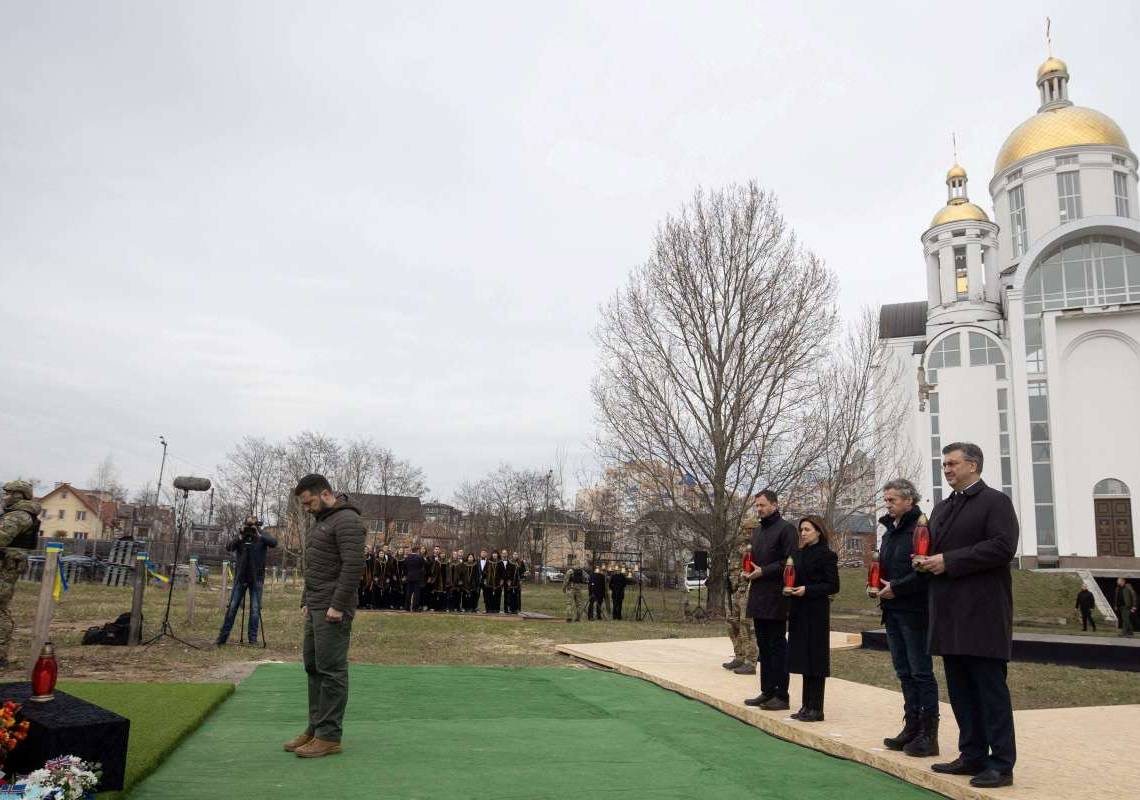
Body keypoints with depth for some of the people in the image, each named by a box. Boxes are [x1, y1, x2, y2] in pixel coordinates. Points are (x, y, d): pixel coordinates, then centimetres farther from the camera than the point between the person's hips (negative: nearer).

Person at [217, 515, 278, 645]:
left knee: (255, 609, 1)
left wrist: (260, 535, -29)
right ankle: (223, 637, 9)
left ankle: (253, 638, 9)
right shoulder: (240, 535, 2)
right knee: (232, 607, 2)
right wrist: (240, 537, -25)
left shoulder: (262, 536, -1)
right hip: (240, 576, 1)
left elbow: (274, 542, -19)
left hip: (257, 577, -1)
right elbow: (228, 547, -11)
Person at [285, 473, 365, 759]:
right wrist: (306, 601, 18)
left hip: (333, 609, -10)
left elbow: (353, 565, -22)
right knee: (313, 667, 14)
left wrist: (337, 606, -23)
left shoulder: (346, 520, -14)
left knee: (331, 670, -5)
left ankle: (329, 736, 1)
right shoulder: (321, 521, 18)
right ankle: (315, 728, 22)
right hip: (315, 607, 10)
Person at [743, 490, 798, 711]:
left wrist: (763, 571, -17)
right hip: (758, 597, 8)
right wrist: (749, 569, 6)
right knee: (763, 646, 12)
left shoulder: (786, 529, -8)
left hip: (775, 598, -8)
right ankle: (767, 692, 20)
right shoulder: (757, 531, 18)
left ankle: (781, 696, 4)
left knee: (777, 646, -3)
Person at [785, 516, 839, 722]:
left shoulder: (827, 555, -7)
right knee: (803, 659, 9)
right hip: (798, 612, 7)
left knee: (815, 658, -2)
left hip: (816, 612, -7)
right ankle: (807, 706, 17)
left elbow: (833, 586, -11)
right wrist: (789, 588, 2)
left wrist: (807, 590, -18)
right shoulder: (798, 554, 13)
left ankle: (816, 708, 4)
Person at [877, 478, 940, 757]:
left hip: (914, 611, -9)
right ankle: (912, 726, 22)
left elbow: (925, 570, -21)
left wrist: (896, 587, -17)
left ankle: (929, 734, 5)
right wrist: (877, 584, 6)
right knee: (904, 673, 14)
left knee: (921, 672, -2)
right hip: (893, 611, 9)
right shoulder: (890, 530, 14)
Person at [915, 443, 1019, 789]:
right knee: (961, 689, 12)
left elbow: (1002, 546, -17)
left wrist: (948, 561, -18)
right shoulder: (942, 508, 19)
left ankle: (1001, 764, 4)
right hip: (950, 612, 8)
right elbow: (934, 548, 26)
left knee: (991, 688, -3)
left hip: (982, 612, -8)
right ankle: (973, 755, 21)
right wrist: (926, 560, 2)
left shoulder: (995, 501, -4)